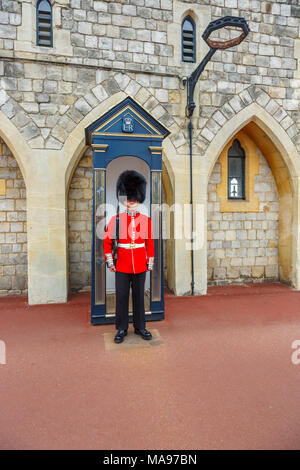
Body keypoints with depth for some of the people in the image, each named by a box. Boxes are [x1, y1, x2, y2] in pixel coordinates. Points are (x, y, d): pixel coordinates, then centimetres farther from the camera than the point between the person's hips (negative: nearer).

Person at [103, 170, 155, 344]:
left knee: (139, 296, 10)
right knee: (121, 297, 5)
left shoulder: (146, 220, 3)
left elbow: (150, 243, 6)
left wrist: (150, 262, 6)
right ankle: (122, 329, 20)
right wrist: (110, 261, 0)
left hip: (140, 265, 1)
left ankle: (140, 327, 25)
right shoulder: (116, 219, 0)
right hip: (122, 264, -1)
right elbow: (107, 241, 4)